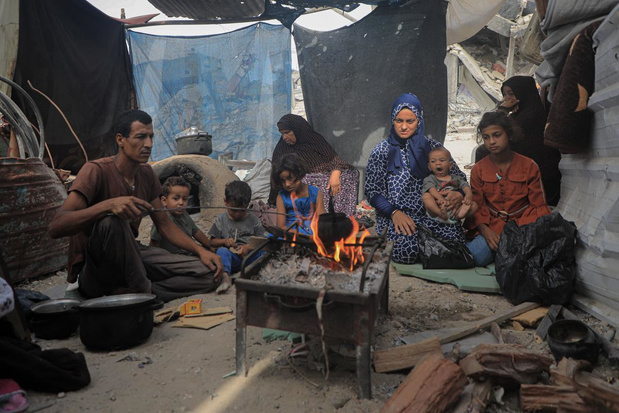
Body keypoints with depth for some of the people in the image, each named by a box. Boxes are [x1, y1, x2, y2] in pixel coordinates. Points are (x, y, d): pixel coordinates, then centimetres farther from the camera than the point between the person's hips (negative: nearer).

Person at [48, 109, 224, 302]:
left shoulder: (146, 173, 4)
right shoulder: (96, 171, -16)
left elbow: (164, 224, 9)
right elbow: (55, 227, -27)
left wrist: (201, 251, -5)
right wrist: (108, 204, -43)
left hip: (131, 258, 6)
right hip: (92, 271, -6)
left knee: (208, 273, -9)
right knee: (112, 220, -38)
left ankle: (126, 293, -19)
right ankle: (144, 291, -19)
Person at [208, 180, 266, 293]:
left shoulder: (253, 220, 10)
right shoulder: (221, 220, 11)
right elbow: (212, 242, 13)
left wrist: (248, 247, -14)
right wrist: (224, 241, -8)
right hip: (232, 257, -1)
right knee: (222, 251, -33)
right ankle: (225, 276, -54)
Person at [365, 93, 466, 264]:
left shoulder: (432, 146, 12)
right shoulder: (382, 151, 6)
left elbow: (459, 176, 13)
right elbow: (372, 191, 2)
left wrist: (460, 194, -11)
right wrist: (394, 212, -14)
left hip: (433, 212, 3)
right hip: (396, 216, -2)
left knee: (455, 238, -27)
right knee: (408, 250, -32)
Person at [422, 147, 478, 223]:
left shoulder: (456, 178, 23)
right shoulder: (429, 179, 12)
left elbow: (466, 187, 8)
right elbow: (432, 190, -9)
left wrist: (469, 195, -18)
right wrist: (440, 198, -32)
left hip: (454, 209, 3)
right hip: (436, 209, -3)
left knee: (474, 205, -12)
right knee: (426, 196, -25)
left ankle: (458, 216, -40)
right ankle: (441, 214, -48)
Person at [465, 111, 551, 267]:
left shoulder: (529, 166, 3)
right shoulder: (478, 169, 7)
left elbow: (539, 206, 3)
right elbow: (477, 207, 3)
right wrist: (485, 231, -17)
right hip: (491, 227, 1)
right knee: (473, 257, -27)